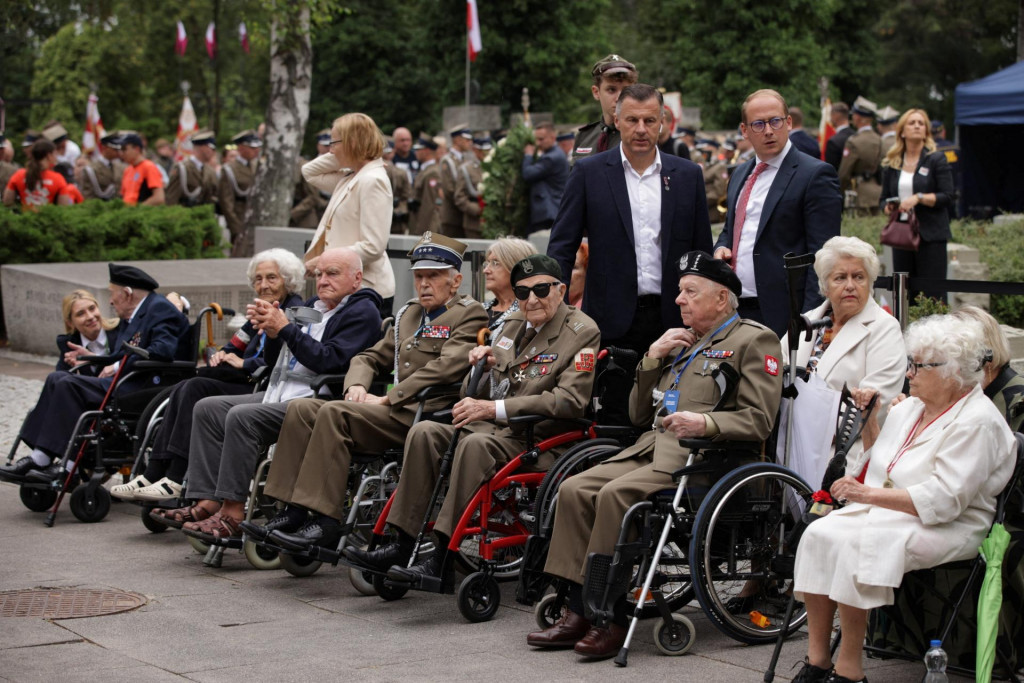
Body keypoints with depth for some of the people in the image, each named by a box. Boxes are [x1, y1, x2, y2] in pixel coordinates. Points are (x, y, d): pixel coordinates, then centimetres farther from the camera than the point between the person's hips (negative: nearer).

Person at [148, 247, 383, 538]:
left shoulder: (363, 312, -4)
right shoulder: (312, 306, 23)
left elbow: (330, 361, -19)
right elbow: (275, 362, 22)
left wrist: (285, 328, -17)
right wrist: (270, 328, 2)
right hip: (279, 394, 10)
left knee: (242, 416, -28)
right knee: (208, 409, 0)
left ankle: (232, 513, -26)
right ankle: (207, 501, -8)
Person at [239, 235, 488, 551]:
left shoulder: (469, 315, -2)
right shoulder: (409, 314, 26)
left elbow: (445, 368, -16)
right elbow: (371, 357, 29)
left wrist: (386, 399, -16)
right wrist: (357, 386, 4)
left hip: (424, 415, -9)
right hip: (396, 410, 9)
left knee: (335, 413, -27)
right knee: (300, 409, -6)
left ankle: (326, 522, -30)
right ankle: (294, 511, -13)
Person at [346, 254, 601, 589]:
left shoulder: (583, 332, -6)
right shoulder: (514, 323, 19)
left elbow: (570, 400, -19)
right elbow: (480, 395, 25)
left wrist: (494, 408, -22)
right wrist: (485, 366, -1)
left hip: (539, 442, -8)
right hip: (495, 428, 8)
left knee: (475, 444, -35)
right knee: (424, 432, -15)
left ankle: (443, 560, -37)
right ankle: (401, 545, -18)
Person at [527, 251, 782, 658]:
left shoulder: (754, 340, 3)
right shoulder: (681, 341, 27)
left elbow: (759, 420, -9)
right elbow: (639, 415, 24)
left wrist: (705, 422, -24)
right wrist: (653, 358, 11)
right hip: (653, 448, 8)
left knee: (616, 495, -29)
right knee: (575, 489, -13)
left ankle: (611, 619, -24)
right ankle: (579, 613, -14)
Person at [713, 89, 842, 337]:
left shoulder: (816, 175, -7)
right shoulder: (740, 175, 18)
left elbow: (823, 255, -12)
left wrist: (810, 320, -20)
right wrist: (721, 249, 6)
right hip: (734, 312, 7)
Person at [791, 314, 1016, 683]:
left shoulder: (977, 422, -13)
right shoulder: (911, 406, 15)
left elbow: (943, 500, -22)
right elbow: (878, 456, 30)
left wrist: (870, 494, -23)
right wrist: (869, 418, 12)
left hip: (947, 528, -8)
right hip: (885, 511, 8)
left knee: (856, 545, -32)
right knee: (819, 534, -19)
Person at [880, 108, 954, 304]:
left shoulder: (936, 160, 1)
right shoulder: (891, 164, 12)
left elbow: (947, 196, -5)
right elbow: (885, 198, 18)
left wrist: (919, 198, -18)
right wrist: (888, 207, -4)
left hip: (931, 235, -4)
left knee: (933, 295, -7)